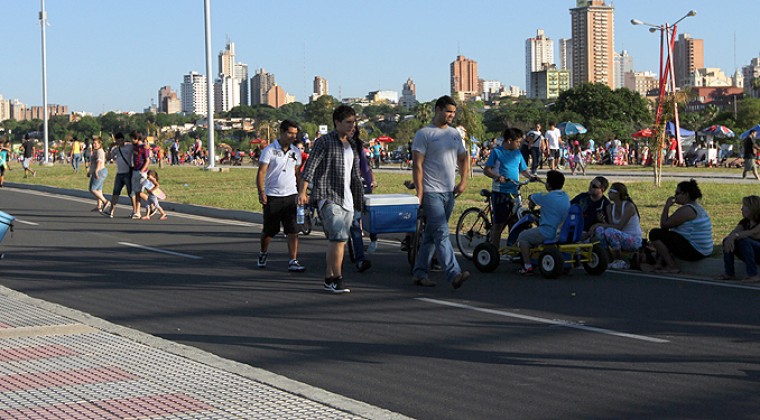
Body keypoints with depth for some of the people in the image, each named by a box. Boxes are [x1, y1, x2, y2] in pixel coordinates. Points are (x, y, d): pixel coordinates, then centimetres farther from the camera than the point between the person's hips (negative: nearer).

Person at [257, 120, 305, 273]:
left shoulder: (296, 152, 10)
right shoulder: (269, 150, -5)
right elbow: (261, 172, -8)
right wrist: (261, 192, -18)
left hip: (291, 196, 3)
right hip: (272, 196, -3)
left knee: (293, 230, -6)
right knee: (269, 230, 8)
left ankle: (293, 261, -6)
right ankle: (263, 253, 33)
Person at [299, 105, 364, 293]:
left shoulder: (352, 145, 18)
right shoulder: (324, 142, -4)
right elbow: (310, 166, -13)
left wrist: (360, 202, 23)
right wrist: (302, 191, -26)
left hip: (346, 200, 7)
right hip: (327, 198, -7)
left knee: (338, 240, 7)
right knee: (339, 237, -17)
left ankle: (329, 279, 15)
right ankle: (337, 280, -13)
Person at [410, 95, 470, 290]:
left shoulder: (455, 134, 15)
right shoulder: (424, 134, -6)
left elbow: (463, 159, 24)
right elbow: (417, 164, -10)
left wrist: (463, 181, 8)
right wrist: (420, 193, -15)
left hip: (449, 193, 7)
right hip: (432, 192, -7)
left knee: (431, 235, 12)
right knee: (442, 234, -14)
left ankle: (419, 273, 19)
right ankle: (454, 275, -22)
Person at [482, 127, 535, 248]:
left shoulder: (517, 153, 13)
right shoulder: (497, 152, -3)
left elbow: (523, 170, 19)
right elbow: (486, 170, -6)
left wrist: (531, 176, -2)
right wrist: (497, 176, -24)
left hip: (513, 192, 5)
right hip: (499, 192, -5)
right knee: (499, 224, -4)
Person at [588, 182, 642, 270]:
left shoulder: (629, 206, -16)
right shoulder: (610, 208, 4)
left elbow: (619, 226, -23)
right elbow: (611, 225, -2)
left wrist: (600, 224, -25)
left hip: (634, 240, -6)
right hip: (621, 238, 6)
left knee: (610, 231, -32)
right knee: (599, 229, -20)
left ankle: (620, 261, -17)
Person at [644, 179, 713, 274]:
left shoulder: (686, 210, -16)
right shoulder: (698, 208, 17)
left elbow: (664, 225, -12)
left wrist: (666, 207, -3)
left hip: (693, 252, -11)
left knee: (654, 233, -11)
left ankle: (671, 267, -8)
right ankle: (659, 264, 14)